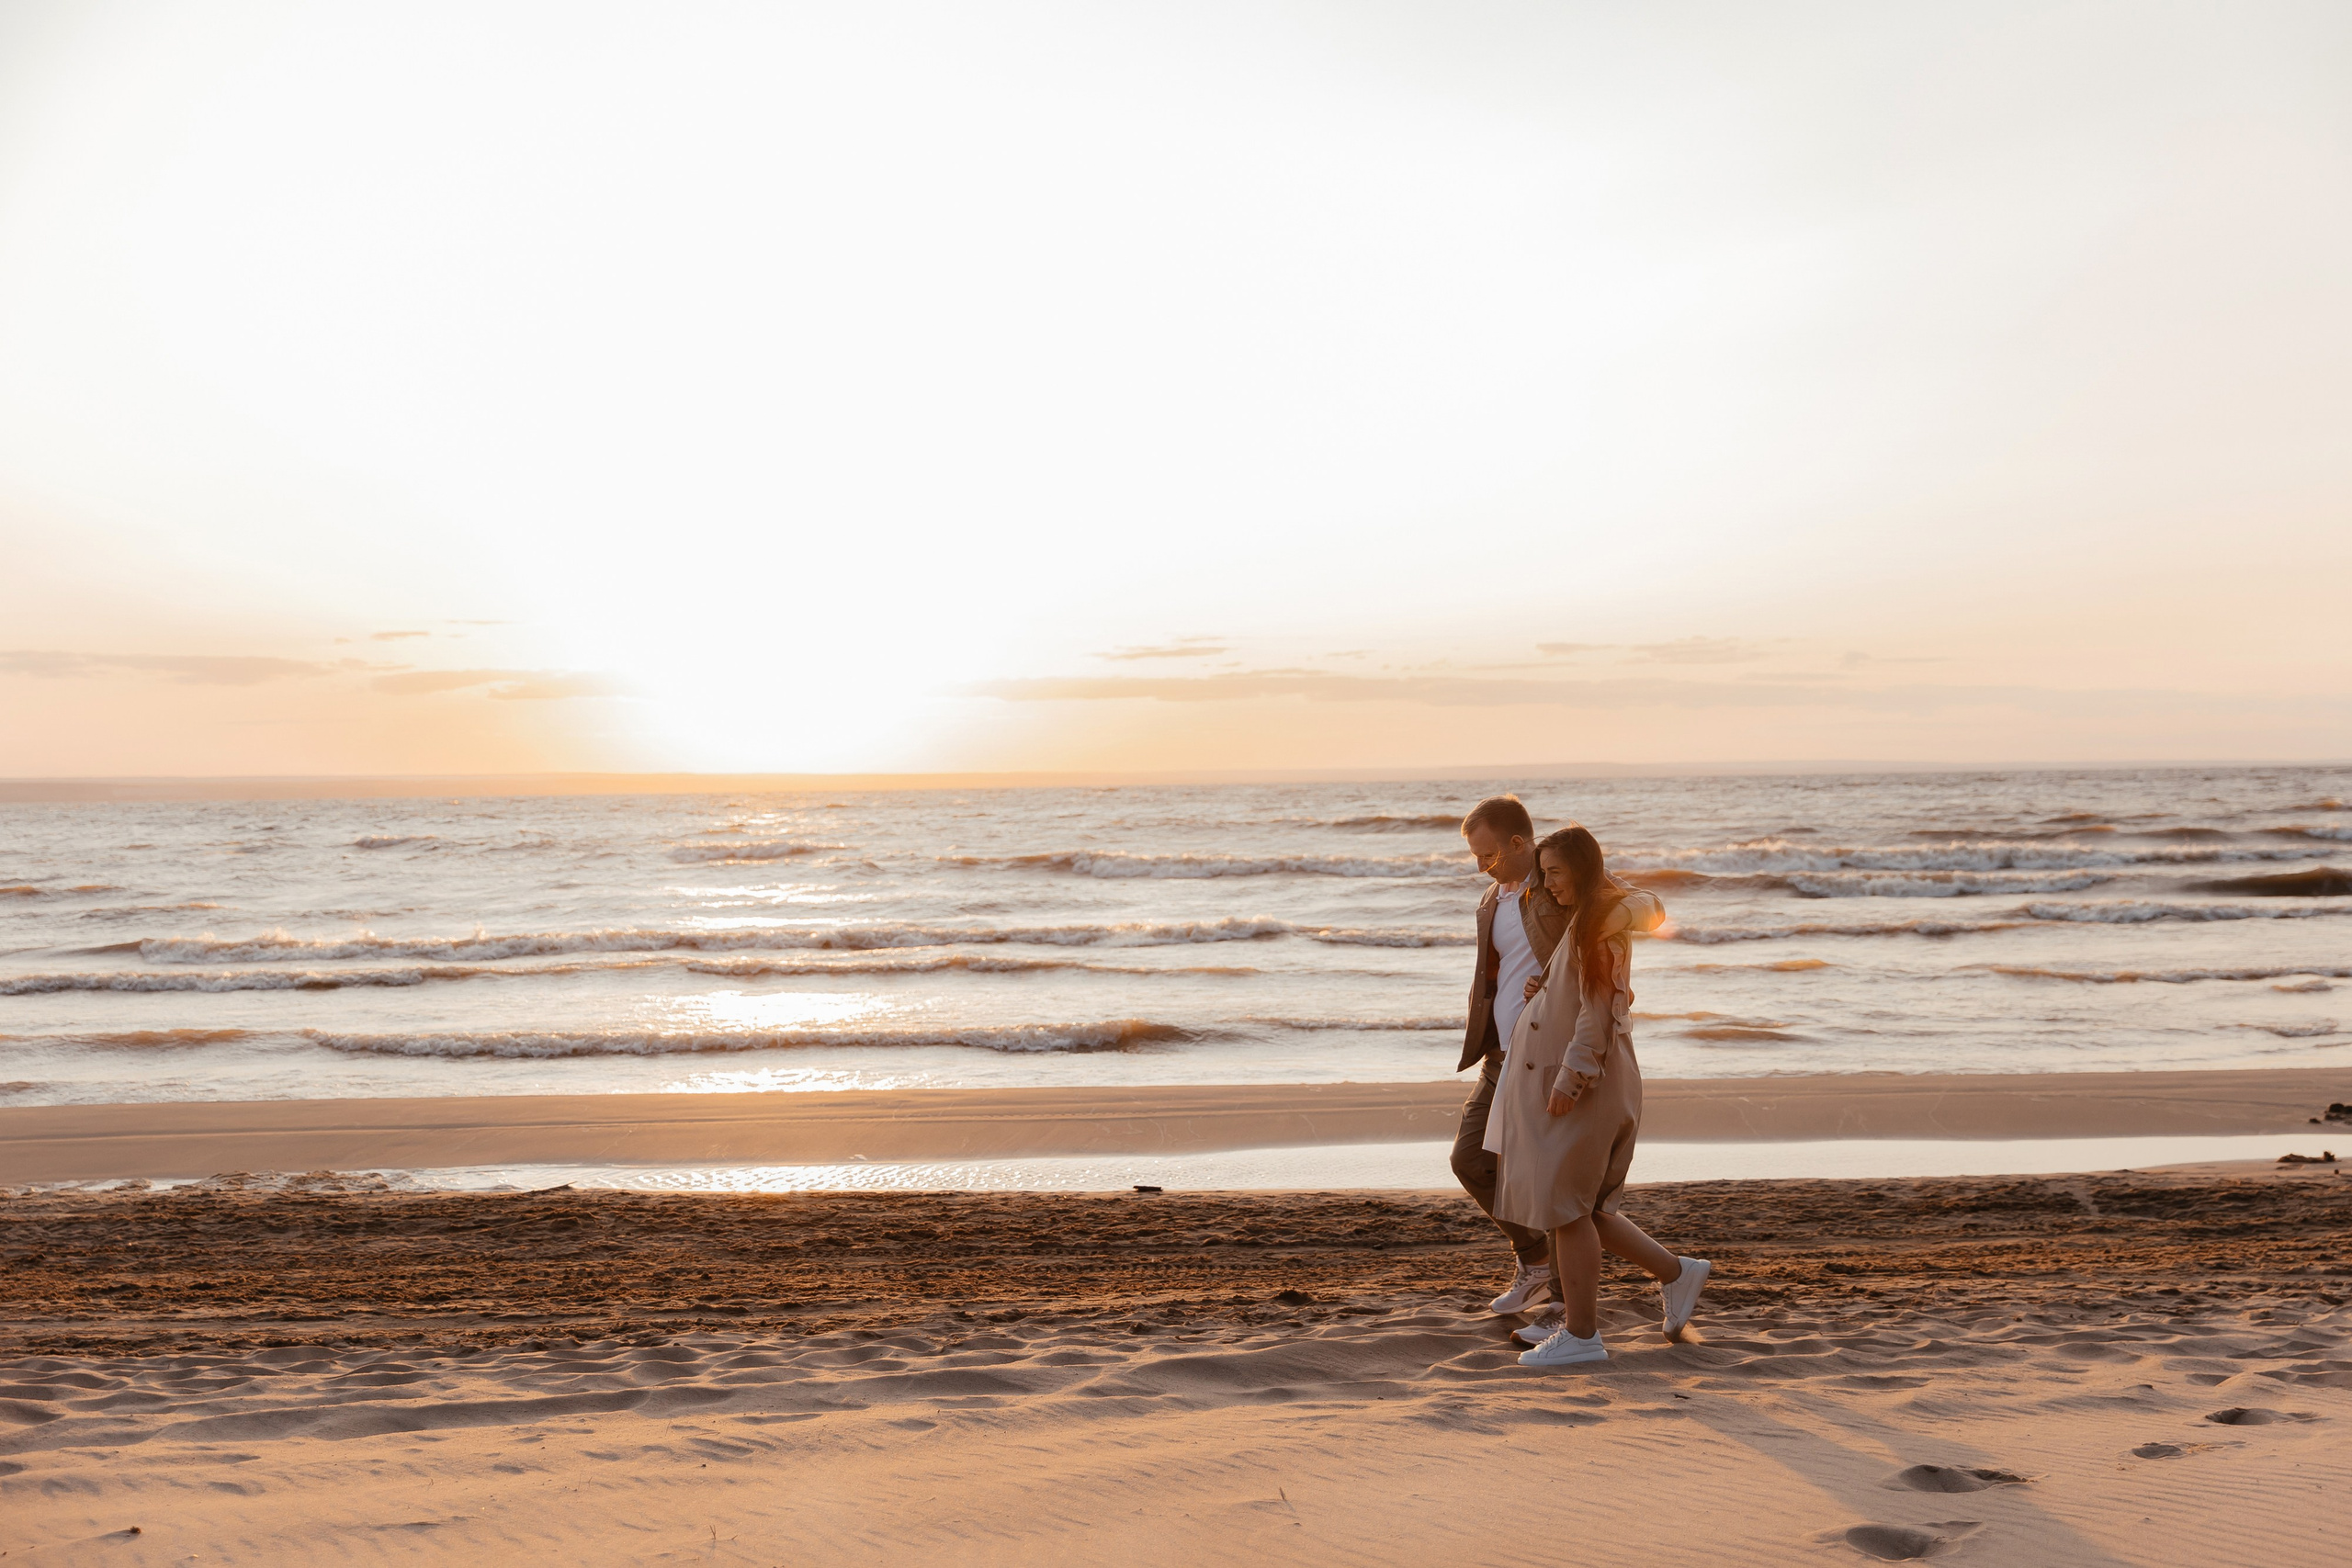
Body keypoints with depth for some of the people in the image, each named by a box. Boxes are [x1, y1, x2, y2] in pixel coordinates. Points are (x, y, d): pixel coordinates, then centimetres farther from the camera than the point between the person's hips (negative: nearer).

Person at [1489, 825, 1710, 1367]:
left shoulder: (1599, 926, -14)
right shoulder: (1582, 923, 17)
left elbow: (1598, 1012, -20)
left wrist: (1569, 1080, -21)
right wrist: (1541, 994, 9)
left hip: (1584, 1084, -10)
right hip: (1560, 1079, 10)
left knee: (1566, 1206, -4)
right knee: (1580, 1209, 15)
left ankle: (1581, 1334, 3)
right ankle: (1676, 1273, 23)